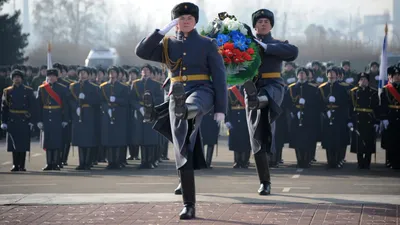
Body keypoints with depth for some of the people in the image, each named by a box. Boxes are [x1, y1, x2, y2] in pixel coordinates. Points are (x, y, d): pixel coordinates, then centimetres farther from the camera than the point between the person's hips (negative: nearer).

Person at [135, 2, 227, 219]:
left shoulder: (207, 44, 7)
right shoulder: (167, 45, 15)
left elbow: (219, 77, 3)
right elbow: (141, 52, -2)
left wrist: (220, 109, -5)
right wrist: (164, 30, -6)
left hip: (201, 93, -2)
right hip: (177, 98, 2)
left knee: (191, 105, -42)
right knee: (184, 152, -5)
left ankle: (186, 111, -81)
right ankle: (189, 205, -2)